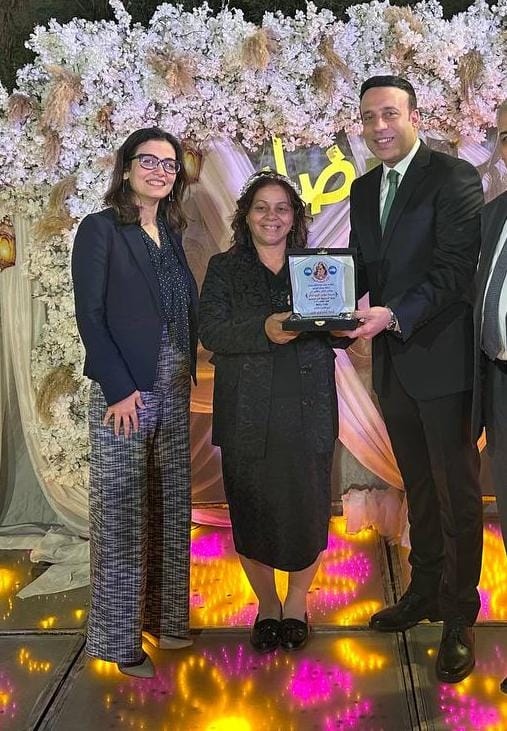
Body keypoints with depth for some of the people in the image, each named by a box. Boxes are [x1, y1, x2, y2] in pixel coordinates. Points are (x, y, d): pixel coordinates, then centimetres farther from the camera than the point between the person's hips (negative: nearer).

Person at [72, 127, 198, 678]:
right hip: (124, 391, -6)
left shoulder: (171, 231, 14)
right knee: (122, 514, -1)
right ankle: (119, 638, 11)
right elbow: (90, 316, -11)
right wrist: (119, 389, -15)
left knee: (172, 507, 11)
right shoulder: (100, 229, -5)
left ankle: (164, 618, 24)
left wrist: (189, 373, 5)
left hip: (174, 388, 7)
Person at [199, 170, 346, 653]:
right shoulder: (224, 269, 8)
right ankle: (266, 604, 27)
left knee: (306, 505, 1)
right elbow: (210, 332, -5)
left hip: (306, 409, 1)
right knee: (251, 509, 5)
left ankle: (297, 600, 25)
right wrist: (264, 331, -20)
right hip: (246, 410, 0)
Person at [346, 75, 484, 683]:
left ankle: (459, 616, 14)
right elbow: (359, 266, 13)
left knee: (457, 491, 3)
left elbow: (456, 269, -16)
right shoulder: (363, 190, 15)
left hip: (441, 358, -6)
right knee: (418, 485, 17)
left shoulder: (454, 178, -8)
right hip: (391, 361, 7)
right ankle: (424, 590, 32)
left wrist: (395, 316, -26)